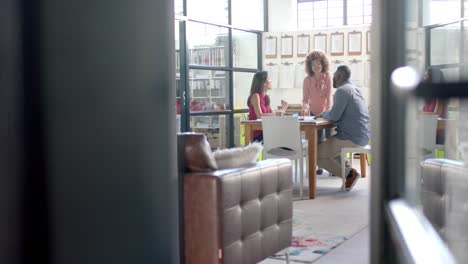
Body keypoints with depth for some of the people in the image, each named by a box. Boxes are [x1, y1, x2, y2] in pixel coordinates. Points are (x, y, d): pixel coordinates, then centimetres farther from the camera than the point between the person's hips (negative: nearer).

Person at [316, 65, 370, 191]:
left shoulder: (342, 90, -14)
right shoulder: (354, 89, 17)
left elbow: (334, 116, -18)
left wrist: (322, 113, 2)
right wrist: (326, 113, 12)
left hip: (351, 138, -10)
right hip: (362, 137, 10)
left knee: (316, 155, -4)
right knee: (327, 145, 29)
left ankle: (349, 173, -7)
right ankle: (348, 169, 9)